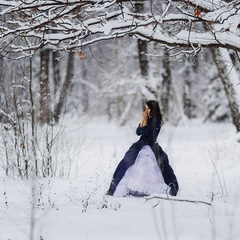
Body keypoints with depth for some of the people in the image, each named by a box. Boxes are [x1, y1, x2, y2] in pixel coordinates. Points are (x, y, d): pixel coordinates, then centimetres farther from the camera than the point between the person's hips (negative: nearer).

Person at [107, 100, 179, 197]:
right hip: (140, 147, 8)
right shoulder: (148, 120, 12)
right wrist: (143, 120, -1)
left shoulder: (156, 121, -9)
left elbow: (146, 133, -18)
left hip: (150, 148, -7)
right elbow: (138, 132, 8)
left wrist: (145, 121, -12)